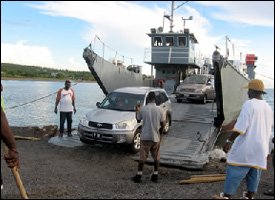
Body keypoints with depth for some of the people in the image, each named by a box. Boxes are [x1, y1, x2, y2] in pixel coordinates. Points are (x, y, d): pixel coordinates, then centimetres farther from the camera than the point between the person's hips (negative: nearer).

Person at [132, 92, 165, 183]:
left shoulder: (143, 109, -8)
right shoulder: (159, 110, -6)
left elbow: (138, 120, 7)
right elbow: (163, 124, -1)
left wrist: (137, 110, 22)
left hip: (145, 137, -1)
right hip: (156, 137, 1)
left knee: (142, 157, 7)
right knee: (156, 157, 14)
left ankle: (139, 175, 11)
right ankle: (155, 175, 20)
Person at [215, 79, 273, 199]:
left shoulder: (249, 104, -12)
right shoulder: (268, 108, 12)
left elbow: (240, 127, -19)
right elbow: (268, 131, 20)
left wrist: (230, 141, -14)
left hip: (246, 147, -7)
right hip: (261, 148, 7)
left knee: (235, 171, -1)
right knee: (254, 174, 14)